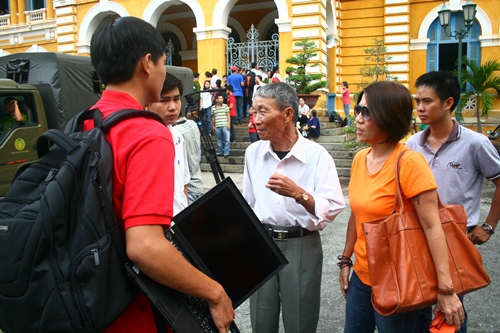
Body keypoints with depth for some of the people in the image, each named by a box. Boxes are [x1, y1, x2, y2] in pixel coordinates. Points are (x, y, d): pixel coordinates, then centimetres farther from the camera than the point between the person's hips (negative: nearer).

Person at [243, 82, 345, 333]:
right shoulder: (253, 152, 2)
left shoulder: (316, 155, -11)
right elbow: (248, 203, 10)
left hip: (302, 246, -3)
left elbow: (333, 208, -16)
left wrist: (299, 193, -31)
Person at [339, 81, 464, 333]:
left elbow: (432, 226, -20)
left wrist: (445, 290, -21)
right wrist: (346, 260, 12)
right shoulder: (360, 159, 1)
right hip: (361, 276, 6)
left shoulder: (409, 162, -19)